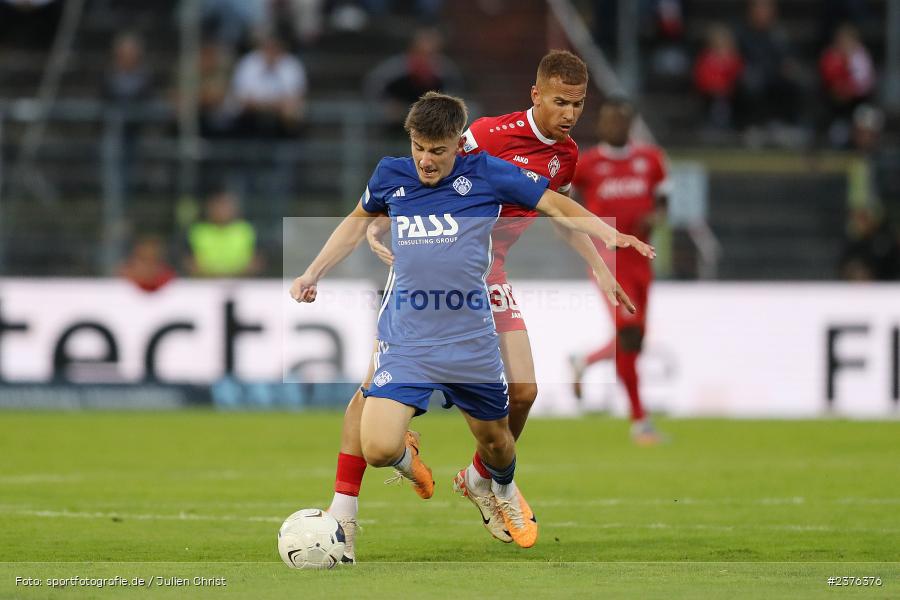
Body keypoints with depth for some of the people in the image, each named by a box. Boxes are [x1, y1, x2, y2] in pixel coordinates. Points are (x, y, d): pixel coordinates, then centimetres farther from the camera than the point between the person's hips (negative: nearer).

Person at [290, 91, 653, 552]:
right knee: (378, 450, -16)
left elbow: (559, 207, -1)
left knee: (495, 439, 16)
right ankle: (406, 455, 23)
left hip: (471, 339, 0)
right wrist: (312, 274, 22)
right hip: (404, 340, 0)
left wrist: (612, 236, -16)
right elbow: (358, 220, 23)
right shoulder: (391, 176, 1)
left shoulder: (485, 173, -5)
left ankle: (505, 492, 53)